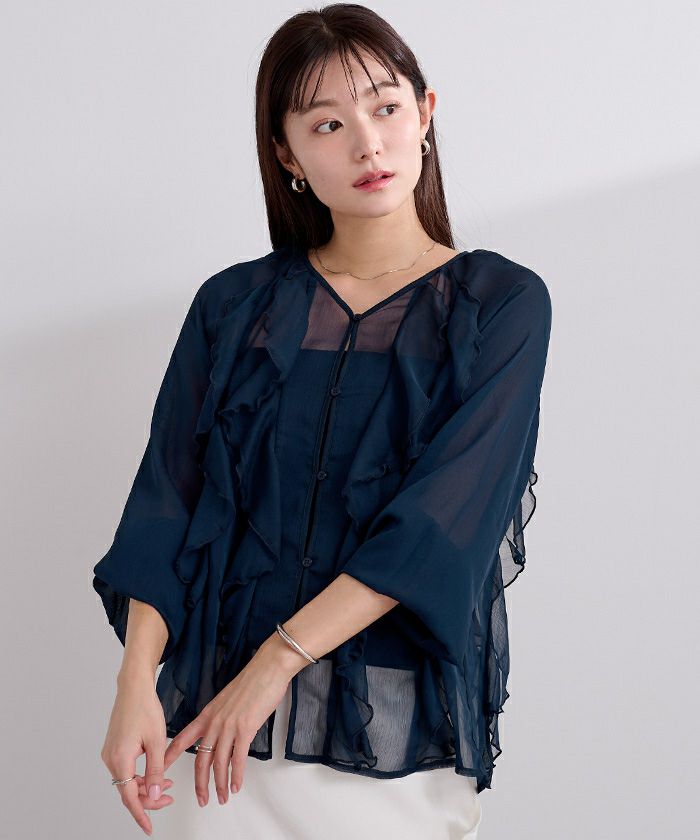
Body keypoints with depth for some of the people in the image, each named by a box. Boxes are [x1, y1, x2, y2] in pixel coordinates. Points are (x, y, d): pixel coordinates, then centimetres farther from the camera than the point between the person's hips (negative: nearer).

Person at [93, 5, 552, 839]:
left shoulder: (503, 303, -3)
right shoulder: (234, 306, 5)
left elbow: (442, 518, -13)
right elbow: (165, 505, -1)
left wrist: (279, 660, -19)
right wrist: (136, 683, -14)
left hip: (403, 730, -1)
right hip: (226, 715, 2)